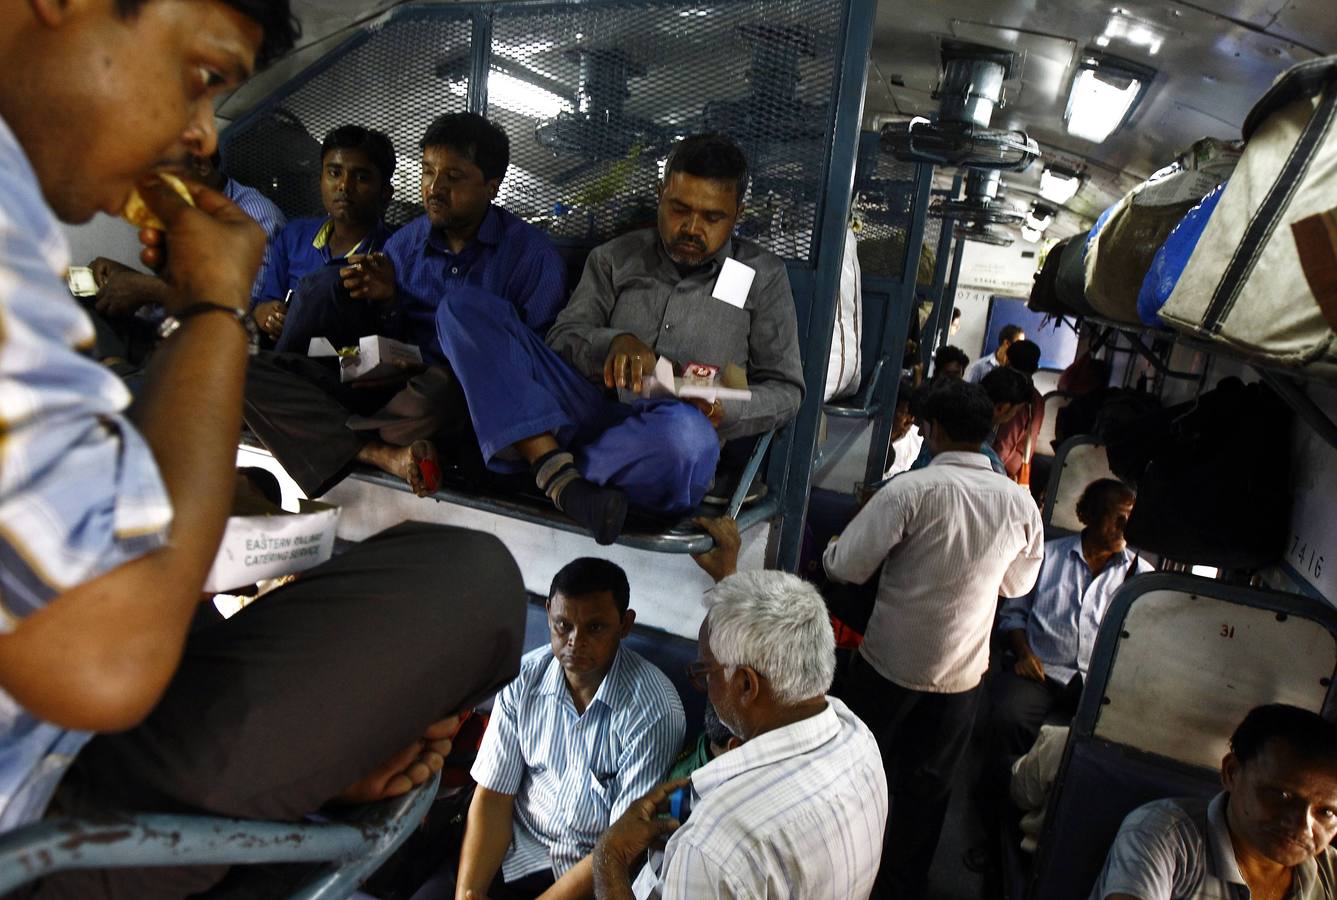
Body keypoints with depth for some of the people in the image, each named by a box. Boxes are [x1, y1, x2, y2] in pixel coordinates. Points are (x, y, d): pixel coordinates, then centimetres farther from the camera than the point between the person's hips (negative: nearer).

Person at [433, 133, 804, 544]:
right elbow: (562, 340, 9)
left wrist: (725, 410, -10)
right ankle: (560, 475, -28)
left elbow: (785, 389, 12)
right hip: (589, 412, 3)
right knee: (466, 307, -14)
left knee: (687, 432, -43)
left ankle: (548, 467, -16)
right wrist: (614, 342, -14)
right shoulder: (615, 258, 18)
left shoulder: (763, 275, 14)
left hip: (663, 440, -2)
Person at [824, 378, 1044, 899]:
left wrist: (833, 550, 3)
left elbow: (845, 567, -18)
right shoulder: (1020, 503, -6)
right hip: (962, 674, 3)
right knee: (927, 787, 20)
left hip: (888, 662, -3)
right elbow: (1017, 585, 9)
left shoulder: (911, 490, -21)